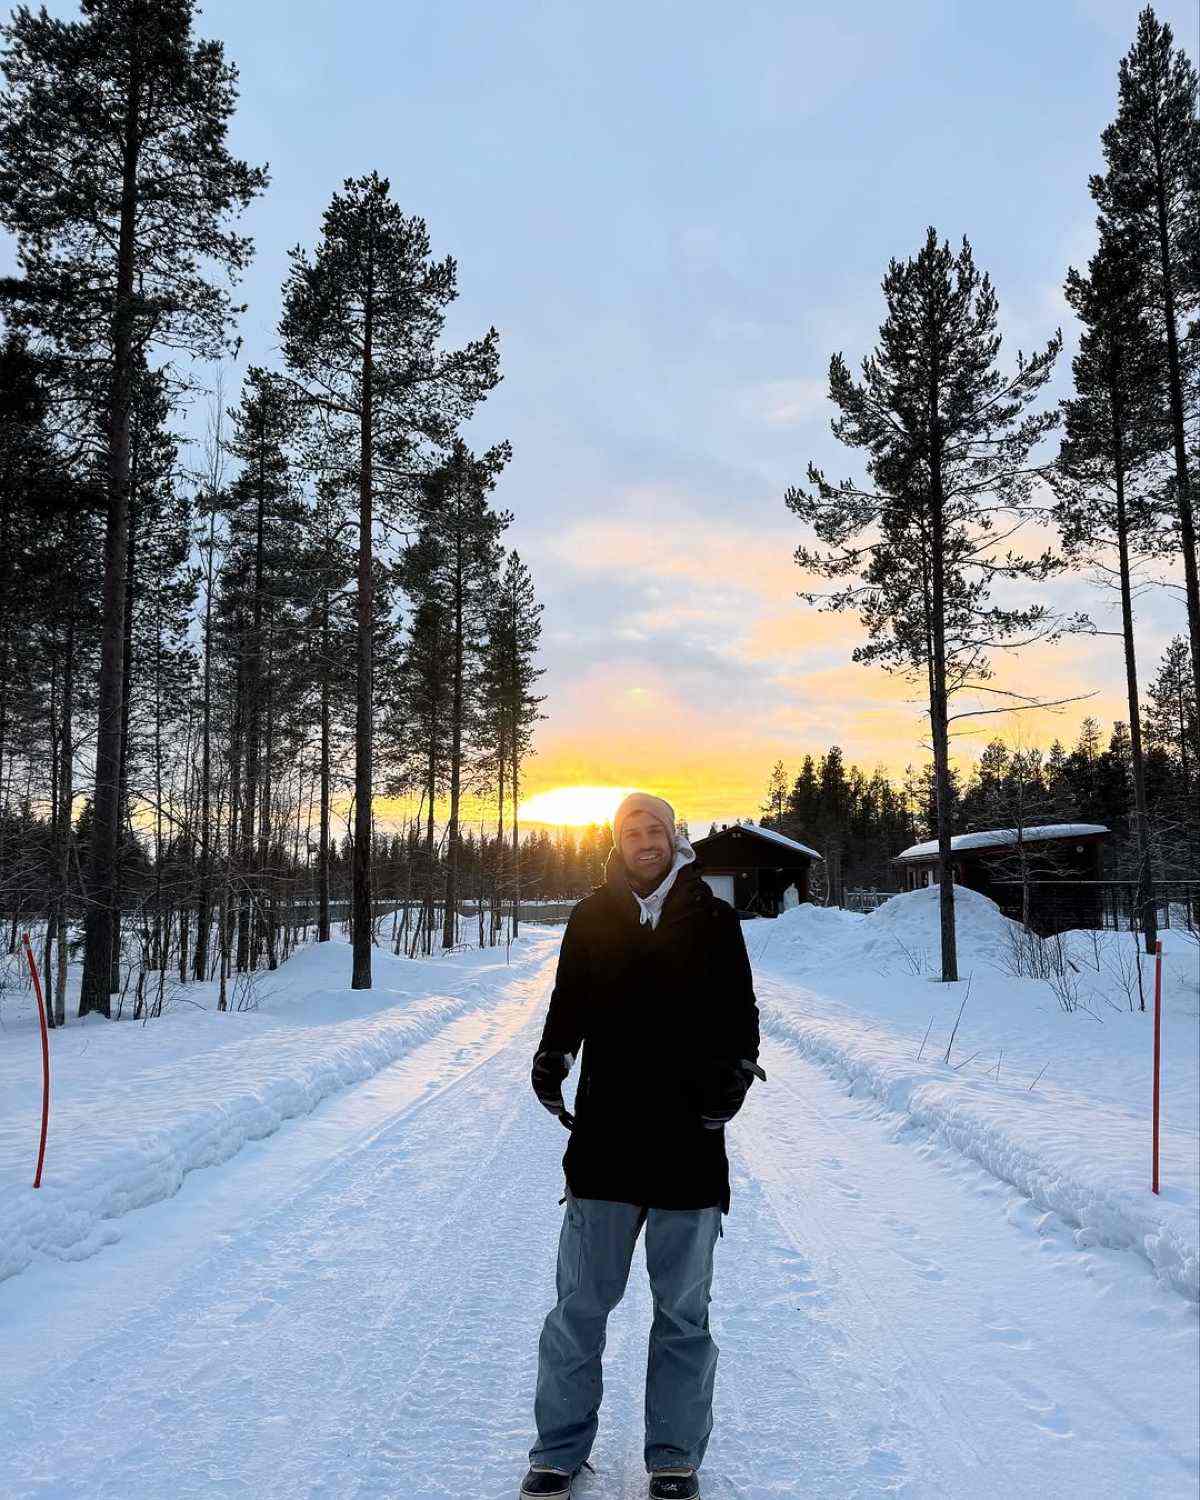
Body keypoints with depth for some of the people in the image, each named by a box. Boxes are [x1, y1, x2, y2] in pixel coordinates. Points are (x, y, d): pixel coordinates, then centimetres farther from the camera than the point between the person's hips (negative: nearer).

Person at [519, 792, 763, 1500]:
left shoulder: (714, 919, 3)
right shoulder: (591, 918, 6)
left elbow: (740, 1011, 6)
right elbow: (569, 1004, 11)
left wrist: (736, 1070, -10)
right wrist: (553, 1056, -8)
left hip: (691, 1140, 0)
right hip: (604, 1136, 1)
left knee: (684, 1311, 11)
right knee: (580, 1303, 8)